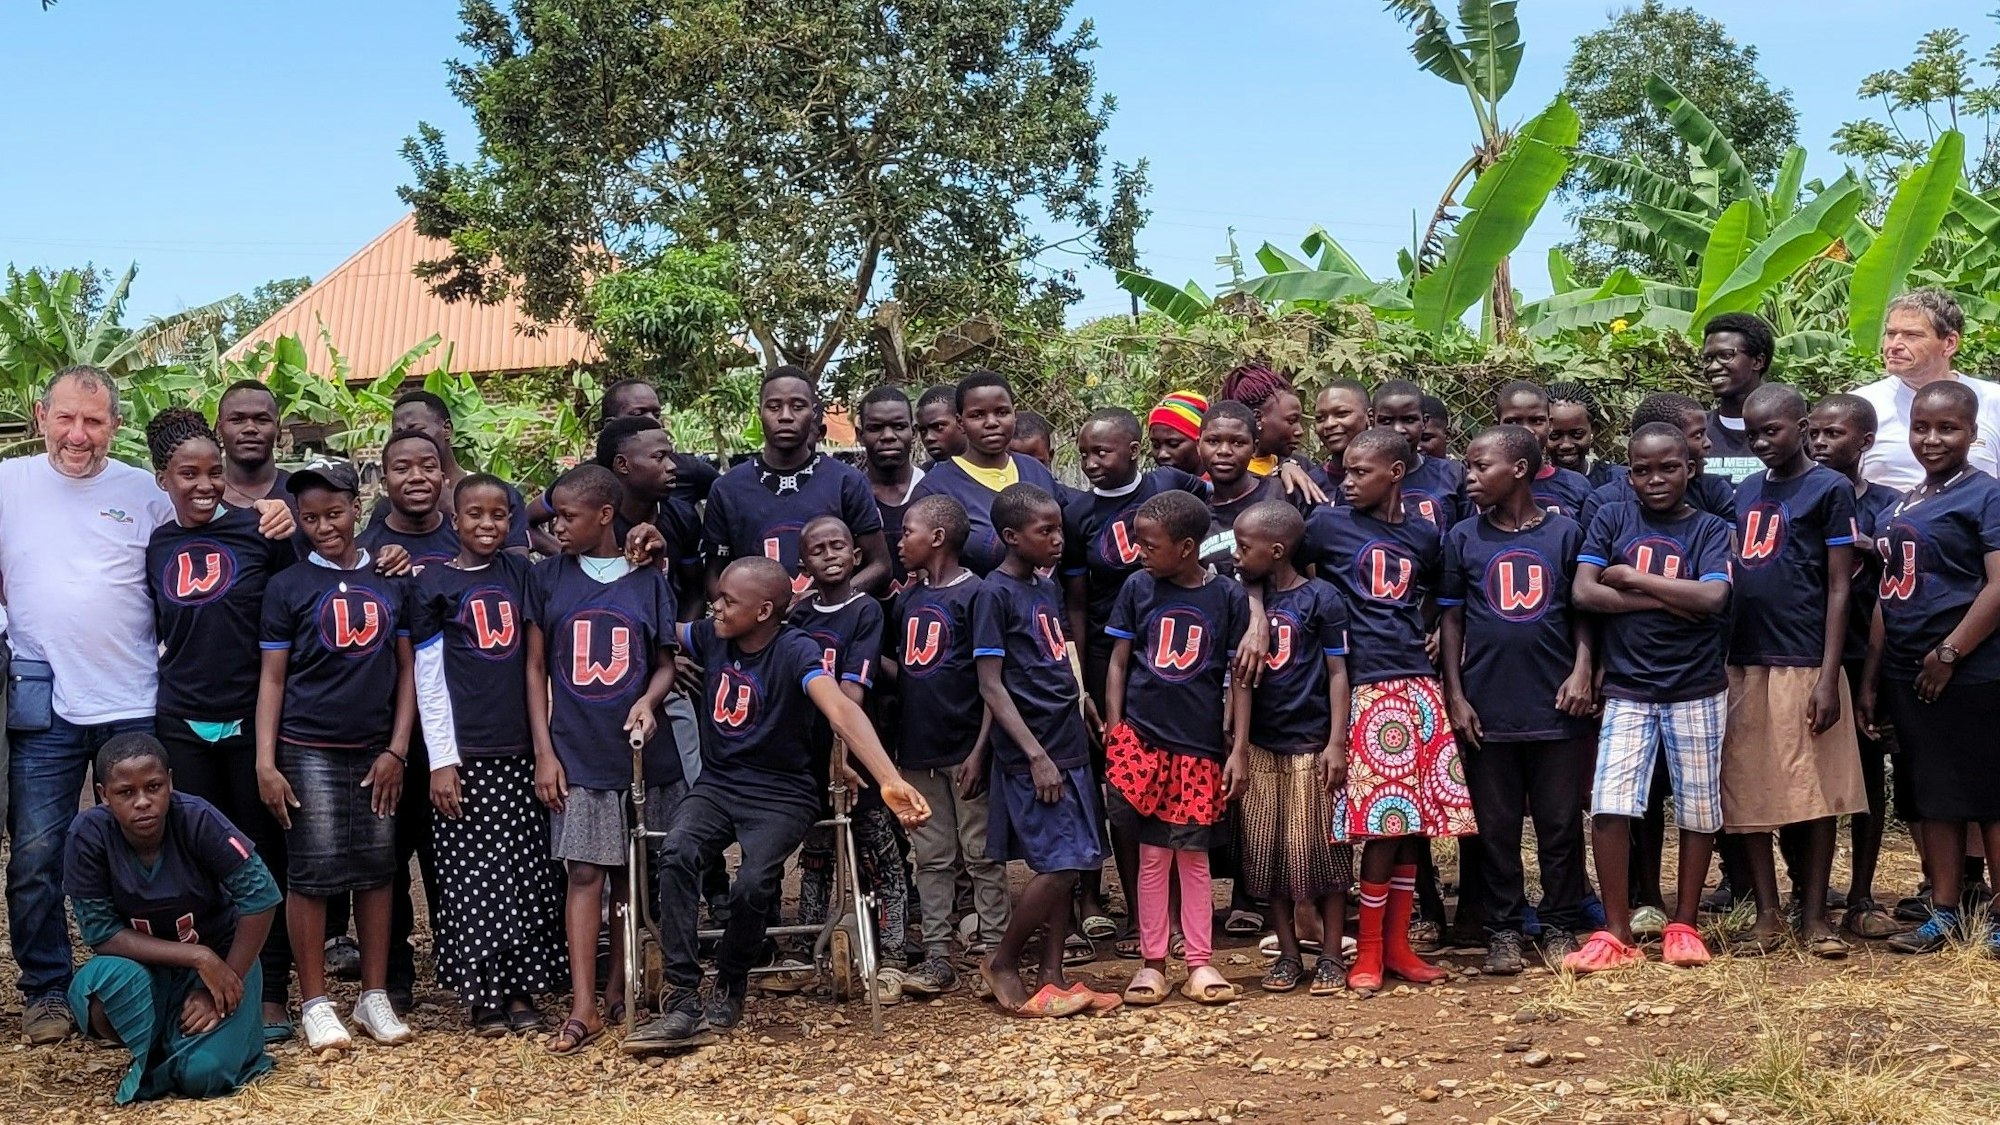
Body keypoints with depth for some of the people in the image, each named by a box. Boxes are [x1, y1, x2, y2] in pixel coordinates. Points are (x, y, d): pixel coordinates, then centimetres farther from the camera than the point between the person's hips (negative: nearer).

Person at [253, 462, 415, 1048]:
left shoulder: (391, 582, 7)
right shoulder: (288, 587, 2)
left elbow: (406, 669, 9)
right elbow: (272, 679, 1)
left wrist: (398, 749, 1)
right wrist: (265, 762, -6)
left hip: (376, 752, 3)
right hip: (309, 751, -2)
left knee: (376, 869, 6)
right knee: (312, 874, -2)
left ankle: (375, 997, 16)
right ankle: (315, 1004, 7)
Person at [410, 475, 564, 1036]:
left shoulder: (520, 574, 9)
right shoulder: (434, 585, 0)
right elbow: (428, 680, -2)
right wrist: (440, 761, -7)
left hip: (521, 752, 3)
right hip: (466, 754, -3)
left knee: (531, 874, 3)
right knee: (472, 877, -2)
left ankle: (521, 990, 12)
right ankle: (482, 996, 9)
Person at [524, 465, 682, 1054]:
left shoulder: (649, 581, 4)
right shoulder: (547, 577, 4)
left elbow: (665, 663, 8)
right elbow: (535, 667, 4)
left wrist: (648, 701, -15)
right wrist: (544, 751, -2)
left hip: (642, 751, 1)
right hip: (577, 754, -1)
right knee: (584, 872, -6)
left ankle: (618, 989, 23)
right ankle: (582, 1009, -6)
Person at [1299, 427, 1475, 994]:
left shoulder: (1424, 533, 13)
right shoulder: (1328, 524, 3)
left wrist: (1426, 637, 11)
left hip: (1417, 681, 4)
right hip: (1364, 685, -4)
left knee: (1416, 819, 4)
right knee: (1385, 819, -8)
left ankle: (1397, 945, 15)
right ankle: (1368, 951, 4)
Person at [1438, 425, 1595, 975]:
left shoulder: (1565, 533, 2)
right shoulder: (1463, 538, 4)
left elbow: (1582, 613, 7)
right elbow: (1451, 619, 6)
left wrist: (1583, 670, -8)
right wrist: (1455, 696, 0)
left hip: (1556, 704, -1)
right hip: (1487, 709, 1)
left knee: (1561, 825, 6)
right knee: (1496, 828, 7)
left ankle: (1560, 926, 18)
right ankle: (1503, 930, 16)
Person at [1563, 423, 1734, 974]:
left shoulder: (1710, 530, 1)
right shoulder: (1611, 520, 4)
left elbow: (1712, 597, -17)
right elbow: (1583, 592, -9)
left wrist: (1629, 577, -11)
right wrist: (1666, 600, -13)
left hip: (1696, 691, 0)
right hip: (1628, 690, 0)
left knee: (1697, 808, 6)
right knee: (1609, 805, -9)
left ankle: (1684, 925, 21)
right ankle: (1616, 933, 0)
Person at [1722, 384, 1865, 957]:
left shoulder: (1830, 489, -3)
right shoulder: (1746, 491, 14)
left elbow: (1839, 588, -6)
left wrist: (1828, 677, -12)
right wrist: (1720, 661, 9)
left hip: (1805, 666, -5)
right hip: (1744, 665, 5)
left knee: (1817, 793, 2)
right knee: (1748, 794, 6)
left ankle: (1814, 914, 12)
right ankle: (1767, 913, 15)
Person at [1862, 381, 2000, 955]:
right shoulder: (1902, 506, 15)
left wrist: (1950, 653, -17)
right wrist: (1870, 678, 13)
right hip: (1907, 676, 7)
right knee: (1933, 798, 12)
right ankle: (1944, 914, 20)